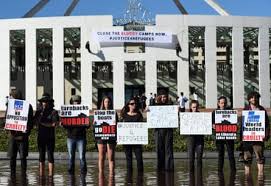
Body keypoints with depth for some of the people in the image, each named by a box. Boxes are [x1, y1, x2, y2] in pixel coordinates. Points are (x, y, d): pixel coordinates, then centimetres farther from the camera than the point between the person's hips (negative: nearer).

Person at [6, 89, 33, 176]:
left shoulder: (27, 106, -1)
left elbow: (30, 122, -2)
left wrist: (27, 132, -14)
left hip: (23, 136, -3)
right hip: (13, 135, 3)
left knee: (23, 157, 0)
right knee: (12, 157, 6)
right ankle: (12, 175, 15)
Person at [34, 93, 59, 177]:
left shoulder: (53, 112, -2)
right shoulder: (38, 112, 11)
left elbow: (54, 124, -12)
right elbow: (36, 122, 2)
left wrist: (43, 123, -9)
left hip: (50, 137, -4)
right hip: (41, 137, 4)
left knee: (50, 156, -3)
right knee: (41, 156, 8)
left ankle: (51, 174, -1)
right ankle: (41, 174, 12)